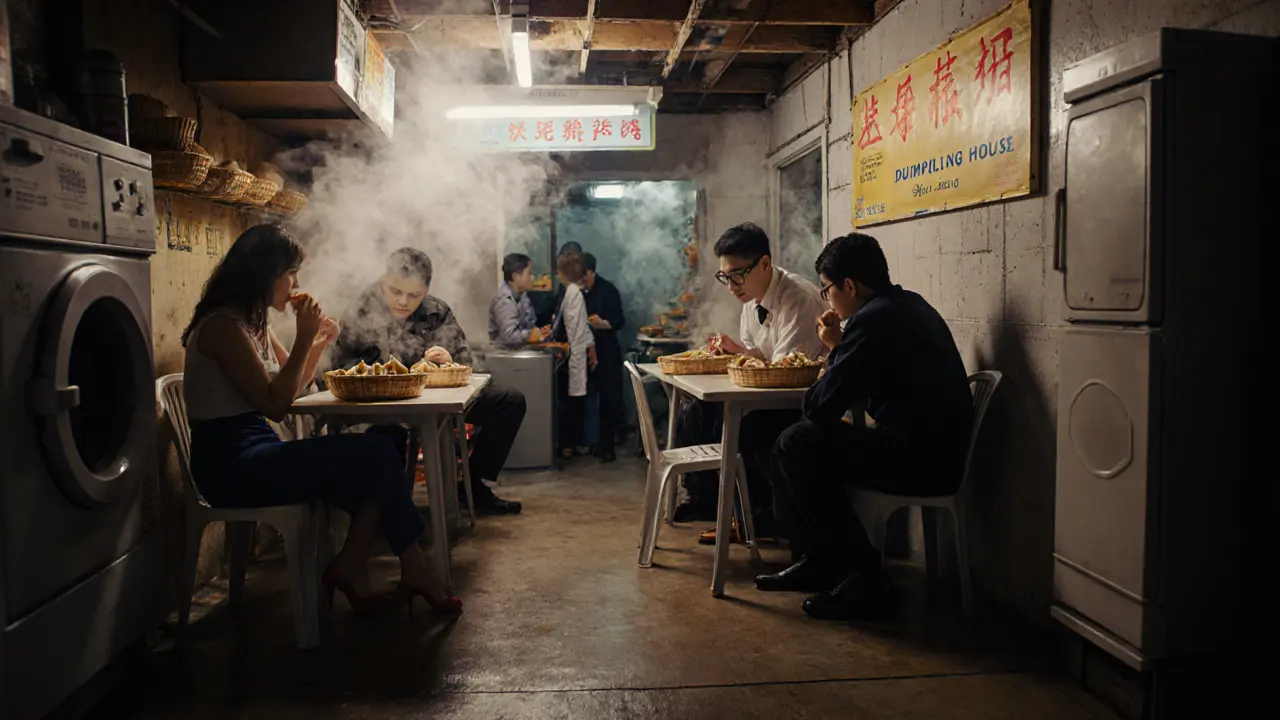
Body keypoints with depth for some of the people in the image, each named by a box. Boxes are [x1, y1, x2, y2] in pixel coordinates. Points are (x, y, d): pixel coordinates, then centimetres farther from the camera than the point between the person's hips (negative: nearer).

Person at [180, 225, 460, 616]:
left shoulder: (253, 323, 14)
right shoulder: (223, 326, -16)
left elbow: (293, 385, 21)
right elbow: (275, 405, -19)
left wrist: (320, 341, 5)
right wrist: (304, 338, -17)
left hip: (251, 456, 9)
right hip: (231, 466, -9)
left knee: (375, 458, -7)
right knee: (377, 456, -16)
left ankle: (352, 570, -3)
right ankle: (412, 570, 0)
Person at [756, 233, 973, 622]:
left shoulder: (873, 319, -18)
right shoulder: (907, 305, 14)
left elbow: (820, 407, -16)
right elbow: (862, 383, 23)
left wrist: (836, 350, 2)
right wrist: (840, 348, 8)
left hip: (921, 461, -11)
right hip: (936, 449, 11)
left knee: (797, 446, -10)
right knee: (804, 440, 14)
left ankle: (864, 580, -4)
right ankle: (816, 560, 21)